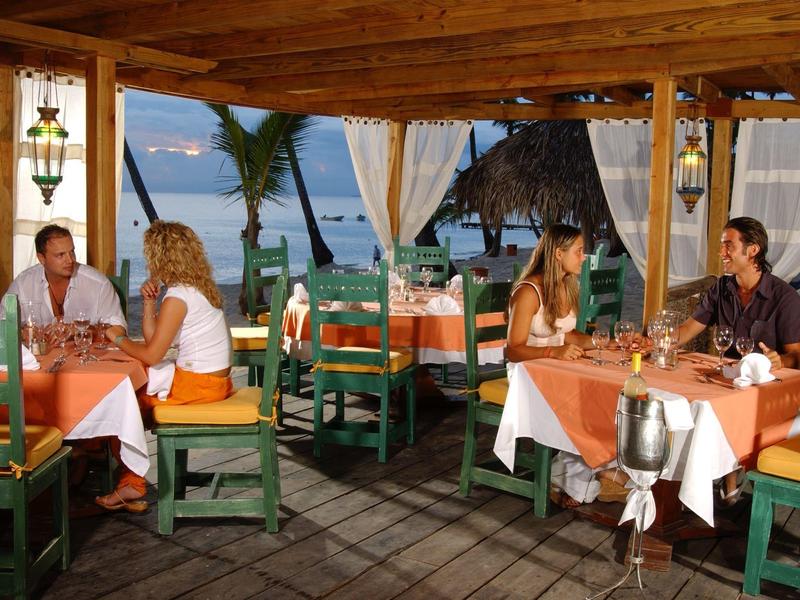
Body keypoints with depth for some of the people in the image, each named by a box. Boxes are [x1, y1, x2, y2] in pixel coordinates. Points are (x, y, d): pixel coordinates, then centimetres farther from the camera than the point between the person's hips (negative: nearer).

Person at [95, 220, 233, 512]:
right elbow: (153, 339, 10)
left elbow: (151, 355, -19)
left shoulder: (178, 297, -19)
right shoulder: (198, 286, 9)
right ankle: (130, 485, 16)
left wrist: (118, 337, -3)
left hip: (197, 385, -9)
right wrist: (149, 301, -1)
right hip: (215, 379, 9)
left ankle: (132, 483, 24)